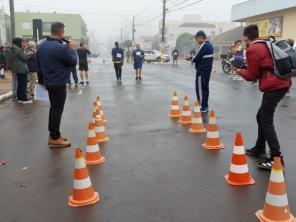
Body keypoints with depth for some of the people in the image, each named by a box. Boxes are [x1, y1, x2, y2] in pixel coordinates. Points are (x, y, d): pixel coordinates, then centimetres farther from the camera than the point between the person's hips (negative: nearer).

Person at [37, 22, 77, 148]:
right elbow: (73, 62, -11)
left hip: (48, 82, 8)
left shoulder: (41, 46, 5)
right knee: (57, 110, 0)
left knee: (53, 108, 18)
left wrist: (41, 80, 22)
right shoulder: (61, 47, -21)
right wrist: (71, 49, 2)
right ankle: (55, 138, 7)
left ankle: (52, 135, 25)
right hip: (59, 84, -8)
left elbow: (39, 65, 12)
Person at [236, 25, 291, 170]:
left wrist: (240, 71, 14)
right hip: (282, 83, 9)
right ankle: (259, 149, 28)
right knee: (262, 117, 18)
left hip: (273, 87, -9)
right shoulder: (267, 45, 18)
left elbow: (251, 76, -4)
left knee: (266, 121, -6)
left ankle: (276, 158, -7)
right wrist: (247, 69, 19)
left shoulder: (252, 50, -8)